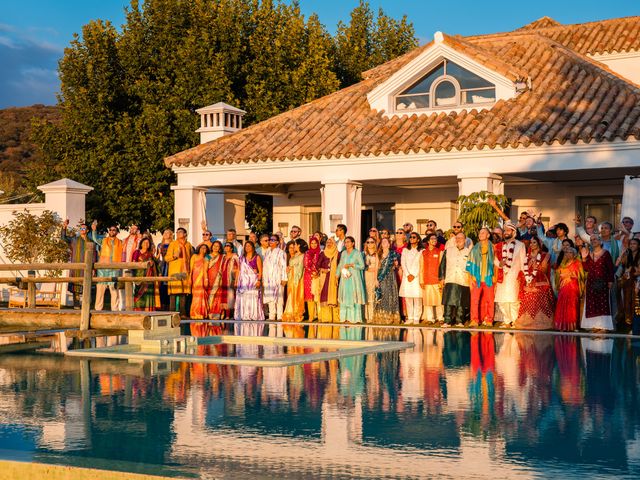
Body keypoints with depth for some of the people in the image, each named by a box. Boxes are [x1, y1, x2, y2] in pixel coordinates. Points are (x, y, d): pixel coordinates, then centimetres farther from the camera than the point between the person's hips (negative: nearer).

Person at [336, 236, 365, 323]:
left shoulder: (357, 253, -2)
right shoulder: (343, 253, 13)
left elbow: (362, 266, -5)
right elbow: (340, 265, 16)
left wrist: (351, 265, -13)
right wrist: (337, 275, 8)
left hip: (354, 278, -4)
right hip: (344, 278, 5)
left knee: (353, 297, -5)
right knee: (345, 297, 2)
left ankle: (354, 318, -1)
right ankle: (345, 317, 6)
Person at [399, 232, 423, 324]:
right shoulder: (405, 250, 17)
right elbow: (403, 263, 8)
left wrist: (414, 275, -8)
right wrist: (407, 274, -5)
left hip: (417, 277, -3)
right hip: (407, 277, 3)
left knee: (417, 298, -7)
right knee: (408, 298, -1)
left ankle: (416, 318, -5)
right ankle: (410, 318, 4)